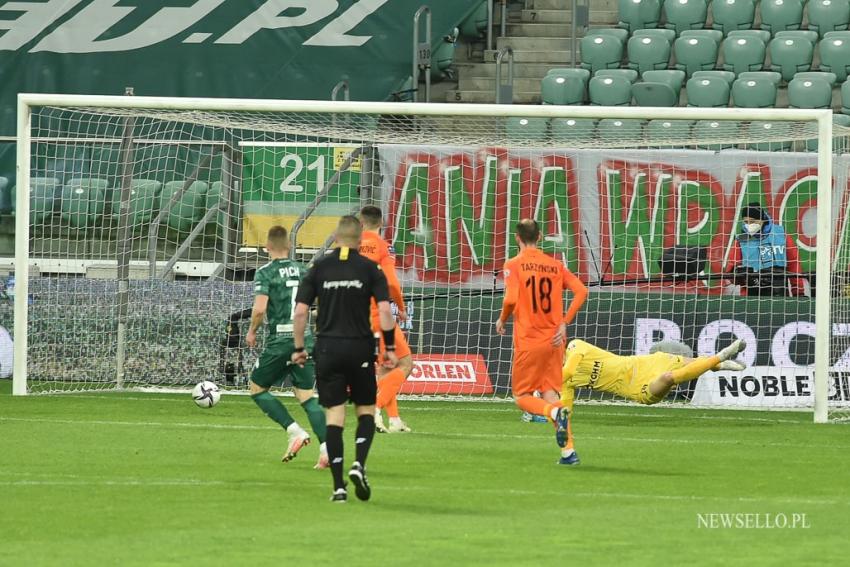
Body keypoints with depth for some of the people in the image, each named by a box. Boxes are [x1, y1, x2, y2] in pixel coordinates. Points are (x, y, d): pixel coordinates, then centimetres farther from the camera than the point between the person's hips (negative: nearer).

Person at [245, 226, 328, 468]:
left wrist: (251, 332, 1)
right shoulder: (303, 271, 11)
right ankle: (326, 446, -11)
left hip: (280, 340, -5)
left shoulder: (265, 273, -5)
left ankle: (295, 431, -3)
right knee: (306, 396, 8)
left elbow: (259, 309, -16)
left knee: (256, 387, 12)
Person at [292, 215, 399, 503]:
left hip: (328, 349, 1)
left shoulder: (319, 267, 4)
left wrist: (299, 347, 8)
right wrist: (390, 347, 1)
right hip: (360, 348, -1)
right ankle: (359, 464, -9)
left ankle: (339, 486, -2)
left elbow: (300, 311, 0)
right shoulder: (370, 269, 0)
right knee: (366, 410, 15)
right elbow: (384, 310, -8)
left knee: (334, 416, 2)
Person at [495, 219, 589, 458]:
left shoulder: (514, 265, -5)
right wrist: (564, 322, 2)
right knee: (549, 392, 12)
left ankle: (555, 412, -25)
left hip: (528, 342, -4)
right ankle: (568, 447, -12)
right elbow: (581, 291, -2)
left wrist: (502, 319, 1)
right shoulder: (555, 265, 7)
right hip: (554, 340, 4)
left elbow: (511, 299, -19)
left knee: (522, 396, 7)